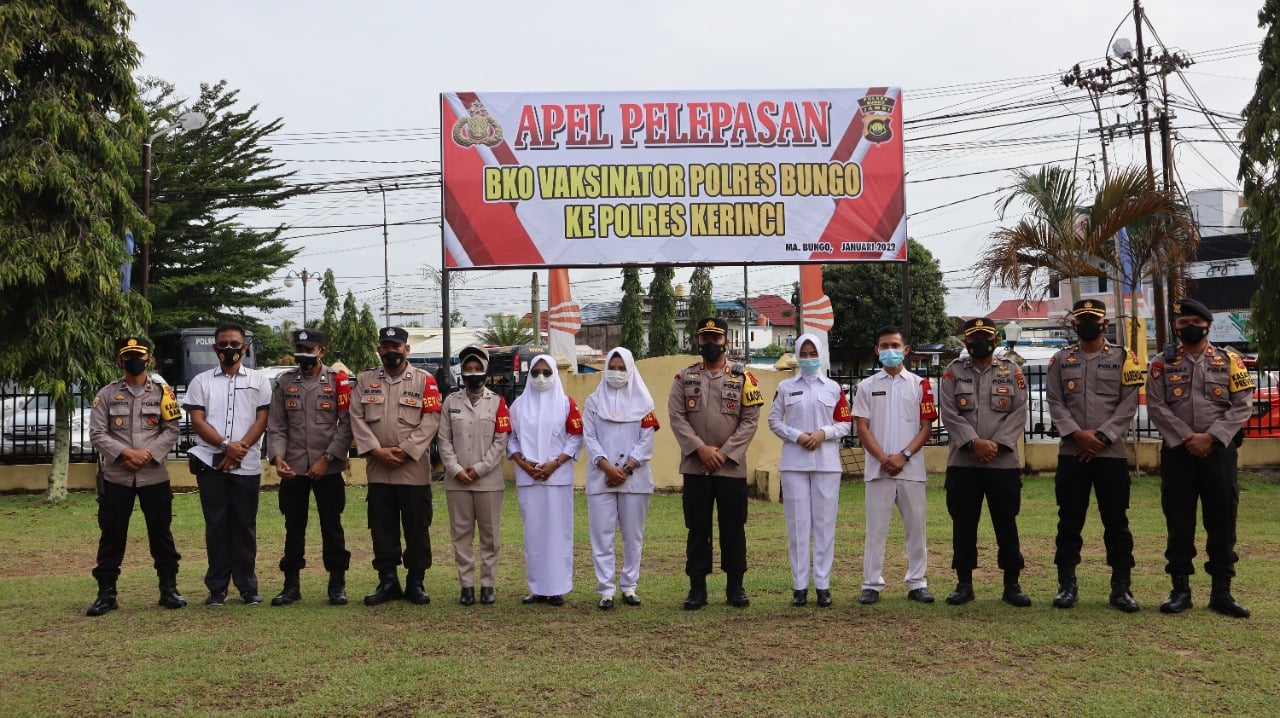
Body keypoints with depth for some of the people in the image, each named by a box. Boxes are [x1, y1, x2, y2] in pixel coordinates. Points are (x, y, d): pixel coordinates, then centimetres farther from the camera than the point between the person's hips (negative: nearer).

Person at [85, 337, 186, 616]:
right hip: (116, 476, 0)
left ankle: (169, 588, 16)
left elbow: (171, 430, 1)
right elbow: (97, 434, -1)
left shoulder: (162, 392, 5)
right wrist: (125, 453, -15)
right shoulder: (107, 394, 5)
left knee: (161, 532, 6)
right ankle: (106, 593, 12)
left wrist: (149, 453, -14)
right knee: (112, 534, 4)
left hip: (155, 476, 0)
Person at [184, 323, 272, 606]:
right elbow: (197, 421, 0)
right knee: (216, 526, 4)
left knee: (245, 526, 4)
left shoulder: (259, 380, 10)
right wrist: (226, 445, -14)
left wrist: (240, 448, -12)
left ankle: (247, 585, 10)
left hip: (247, 465, 0)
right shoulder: (201, 381, 10)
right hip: (211, 464, 0)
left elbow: (262, 420, 2)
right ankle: (217, 587, 10)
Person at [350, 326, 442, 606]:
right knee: (382, 528, 7)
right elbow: (357, 418, 2)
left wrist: (405, 451, -14)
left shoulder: (424, 380, 2)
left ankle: (416, 583, 13)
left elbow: (431, 419, -6)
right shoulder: (365, 381, 10)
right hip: (378, 469, 2)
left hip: (415, 469, -2)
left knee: (417, 528, 3)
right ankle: (388, 582, 17)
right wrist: (377, 450, -11)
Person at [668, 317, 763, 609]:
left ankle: (735, 586, 16)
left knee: (733, 528, 5)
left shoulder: (742, 378, 3)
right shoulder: (684, 378, 6)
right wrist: (701, 448, -13)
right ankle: (697, 587, 13)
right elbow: (676, 416, -2)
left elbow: (750, 420, -2)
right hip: (694, 467, 1)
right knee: (698, 528, 5)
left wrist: (724, 453, -11)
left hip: (732, 467, -1)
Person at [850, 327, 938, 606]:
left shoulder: (920, 384, 6)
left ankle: (917, 583, 13)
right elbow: (862, 428, 2)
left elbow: (926, 426, 2)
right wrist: (884, 459, -10)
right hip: (878, 468, 0)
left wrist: (904, 456, -10)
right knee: (876, 528, 1)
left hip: (912, 468, 1)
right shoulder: (867, 386, 6)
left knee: (915, 526, 4)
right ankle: (872, 584, 6)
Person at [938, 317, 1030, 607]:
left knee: (1006, 524, 4)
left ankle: (1012, 584, 14)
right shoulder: (954, 372, 6)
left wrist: (996, 443, -13)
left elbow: (1019, 413, 0)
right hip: (962, 462, 0)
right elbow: (949, 413, -3)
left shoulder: (1012, 371, 7)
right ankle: (964, 583, 15)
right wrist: (974, 442, -15)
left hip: (1004, 462, 0)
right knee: (963, 524, 5)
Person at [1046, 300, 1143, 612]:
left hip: (1112, 452, -1)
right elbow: (1055, 403, 2)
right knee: (1070, 520, 5)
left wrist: (1100, 436, -12)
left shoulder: (1123, 359, 5)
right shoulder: (1061, 360, 9)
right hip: (1071, 453, 1)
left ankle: (1121, 587, 11)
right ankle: (1067, 585, 12)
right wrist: (1077, 434, -13)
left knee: (1116, 521, 3)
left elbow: (1128, 404, -2)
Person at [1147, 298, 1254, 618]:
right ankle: (1181, 589, 11)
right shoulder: (1162, 364, 5)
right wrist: (1186, 438, -13)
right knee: (1179, 522, 3)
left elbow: (1243, 405, -1)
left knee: (1222, 521, 3)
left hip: (1219, 451, 0)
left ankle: (1221, 592, 11)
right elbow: (1156, 406, -2)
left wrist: (1211, 437, -12)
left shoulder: (1230, 361, 6)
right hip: (1177, 452, 0)